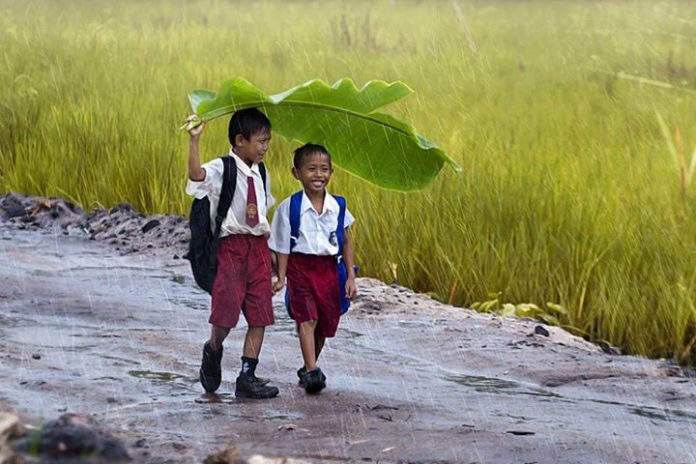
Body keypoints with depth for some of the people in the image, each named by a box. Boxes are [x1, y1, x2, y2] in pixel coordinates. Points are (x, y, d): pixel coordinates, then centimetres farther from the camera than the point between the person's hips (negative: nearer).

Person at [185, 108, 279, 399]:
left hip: (258, 246, 6)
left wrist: (262, 223, 9)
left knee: (259, 315, 3)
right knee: (227, 309, -14)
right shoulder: (221, 170, -9)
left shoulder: (260, 174, 12)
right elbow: (196, 174, -32)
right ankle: (213, 351, 20)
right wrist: (194, 139, -42)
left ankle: (247, 378, 9)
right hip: (230, 245, -6)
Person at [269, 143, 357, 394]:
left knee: (325, 324, 9)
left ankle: (309, 369, 29)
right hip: (300, 266, -3)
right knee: (307, 318, -19)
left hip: (328, 269, 3)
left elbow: (346, 242, 9)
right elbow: (282, 246, -2)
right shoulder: (288, 207, -6)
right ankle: (312, 371, -25)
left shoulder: (337, 207, 2)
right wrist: (281, 277, -8)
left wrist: (350, 277, 6)